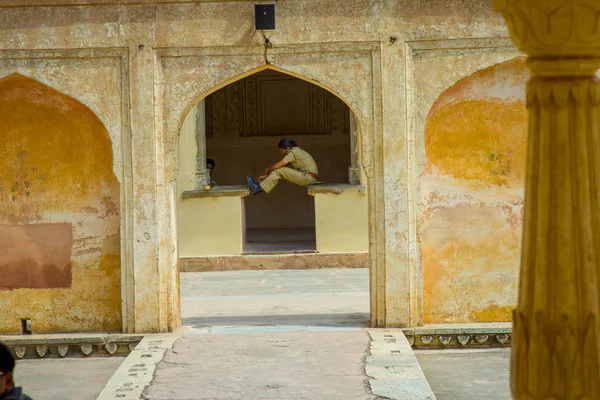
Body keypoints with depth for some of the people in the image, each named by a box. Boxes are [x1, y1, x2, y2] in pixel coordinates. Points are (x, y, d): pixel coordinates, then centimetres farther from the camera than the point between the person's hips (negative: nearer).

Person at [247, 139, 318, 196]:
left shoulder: (293, 153, -14)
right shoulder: (294, 151, 16)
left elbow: (277, 166, -15)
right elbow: (281, 166, 20)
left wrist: (268, 169, 6)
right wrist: (266, 175, 17)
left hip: (307, 177, -10)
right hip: (310, 178, 10)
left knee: (279, 171, -9)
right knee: (279, 171, 9)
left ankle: (259, 188, -4)